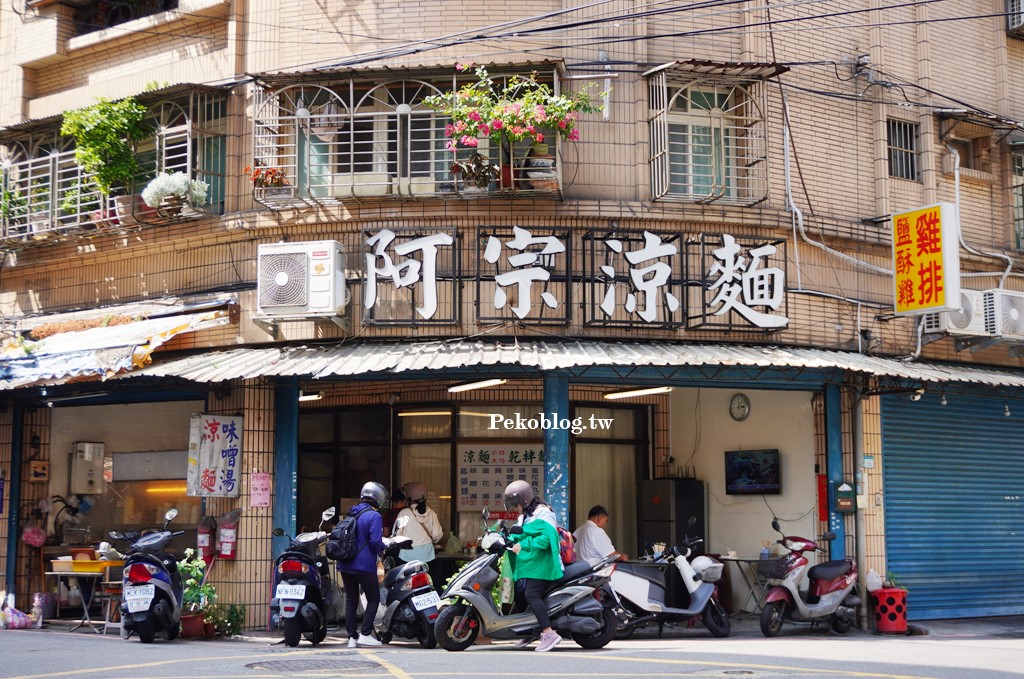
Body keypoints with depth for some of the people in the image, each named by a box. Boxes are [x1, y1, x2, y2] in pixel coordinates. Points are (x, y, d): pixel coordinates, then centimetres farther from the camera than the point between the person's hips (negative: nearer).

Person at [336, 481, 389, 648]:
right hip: (364, 565, -7)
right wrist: (382, 549, 2)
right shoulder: (374, 516, -10)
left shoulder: (351, 514, 14)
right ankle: (365, 634, -3)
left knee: (350, 600, 10)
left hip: (345, 565, 7)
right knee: (373, 598, 5)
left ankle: (352, 638, 9)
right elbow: (375, 541, -19)